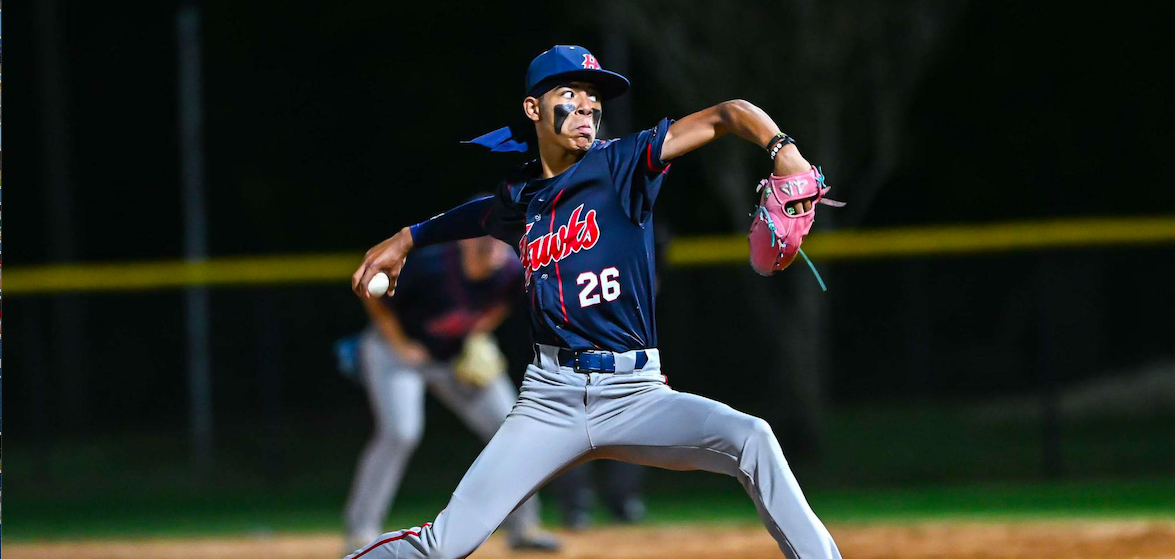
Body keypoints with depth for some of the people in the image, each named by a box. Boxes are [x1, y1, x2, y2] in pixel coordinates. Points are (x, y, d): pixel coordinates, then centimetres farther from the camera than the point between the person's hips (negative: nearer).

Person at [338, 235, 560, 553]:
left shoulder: (512, 272, -18)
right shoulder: (429, 267, -33)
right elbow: (377, 298, -18)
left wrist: (479, 336, -6)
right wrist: (401, 347, -17)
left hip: (460, 357, 6)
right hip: (395, 351, -6)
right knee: (400, 433, -24)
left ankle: (522, 527, 15)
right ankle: (361, 531, -17)